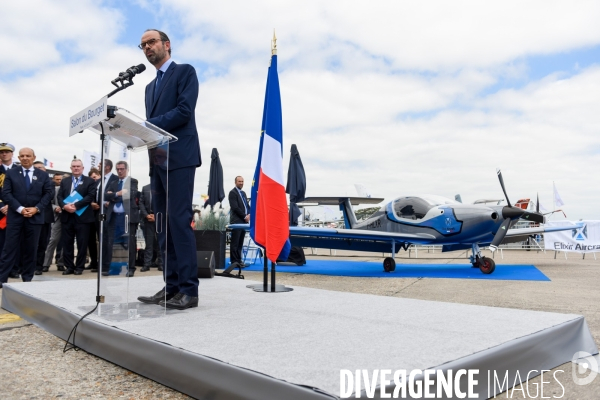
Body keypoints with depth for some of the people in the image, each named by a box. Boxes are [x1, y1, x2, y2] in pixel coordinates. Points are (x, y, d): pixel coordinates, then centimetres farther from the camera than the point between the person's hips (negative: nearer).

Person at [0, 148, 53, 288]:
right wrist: (20, 208, -13)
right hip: (15, 216, -1)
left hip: (35, 217, 1)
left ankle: (27, 278, 16)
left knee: (31, 249, 6)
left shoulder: (43, 175, 9)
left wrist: (36, 208, -10)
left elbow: (48, 194, 4)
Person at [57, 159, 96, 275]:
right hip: (67, 216, 4)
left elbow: (91, 196, -8)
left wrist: (76, 205, -17)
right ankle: (69, 266, 14)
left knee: (82, 243, 0)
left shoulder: (90, 181, 4)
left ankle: (79, 267, 10)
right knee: (67, 243, 6)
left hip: (82, 216, -4)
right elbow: (59, 196, 8)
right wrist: (64, 205, -13)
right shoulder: (64, 181, 17)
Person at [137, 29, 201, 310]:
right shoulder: (150, 86, 27)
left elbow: (184, 110, -11)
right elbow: (152, 126, 21)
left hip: (179, 156, -8)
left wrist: (146, 125, -15)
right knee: (164, 224, 4)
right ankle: (172, 286, 7)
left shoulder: (185, 71, 4)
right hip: (157, 160, 8)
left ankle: (189, 289, -10)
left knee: (179, 221, -13)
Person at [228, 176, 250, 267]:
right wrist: (244, 216, -13)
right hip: (236, 221, -7)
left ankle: (238, 260, 11)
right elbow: (235, 207, -13)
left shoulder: (243, 193, 20)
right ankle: (234, 261, -1)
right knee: (235, 242, -4)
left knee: (240, 242, 8)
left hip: (244, 221, 7)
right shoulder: (232, 192, -4)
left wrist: (249, 214, 0)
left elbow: (247, 205, 20)